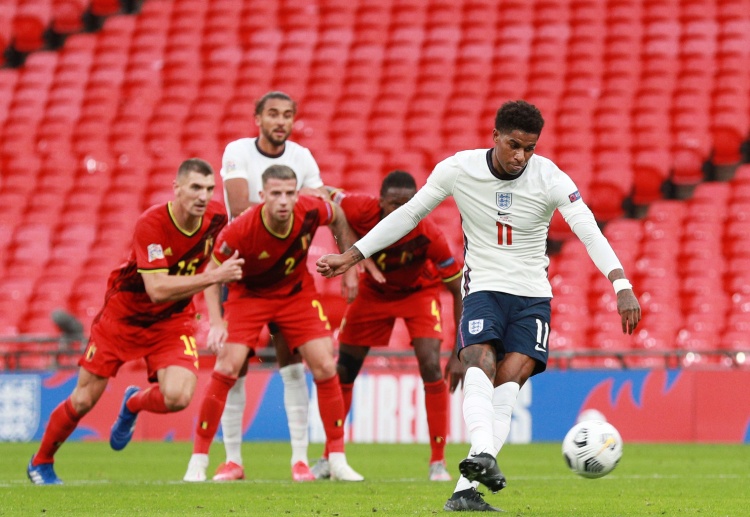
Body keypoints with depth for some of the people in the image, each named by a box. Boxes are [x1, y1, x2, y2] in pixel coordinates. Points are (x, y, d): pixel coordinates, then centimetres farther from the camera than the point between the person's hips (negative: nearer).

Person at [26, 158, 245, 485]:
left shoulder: (216, 217, -14)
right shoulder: (151, 224, -29)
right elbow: (157, 289, -37)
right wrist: (214, 277, -42)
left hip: (173, 320, 3)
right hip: (124, 314, -3)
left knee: (178, 397, -20)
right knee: (84, 400, 2)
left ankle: (132, 404, 18)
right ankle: (41, 463, 29)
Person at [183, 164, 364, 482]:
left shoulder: (311, 211, -25)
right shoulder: (240, 230, -32)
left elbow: (338, 217, 1)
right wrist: (215, 323, -26)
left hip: (297, 292, 3)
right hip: (248, 294, -3)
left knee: (325, 367, -7)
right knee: (226, 368, -16)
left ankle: (337, 459, 5)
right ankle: (198, 461, -5)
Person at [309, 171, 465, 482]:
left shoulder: (429, 236, -35)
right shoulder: (362, 211, -34)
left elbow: (459, 291, -24)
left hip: (419, 290, -2)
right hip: (374, 290, 2)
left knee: (431, 365, -20)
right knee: (343, 369, 3)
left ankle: (438, 462, -8)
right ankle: (329, 457, 20)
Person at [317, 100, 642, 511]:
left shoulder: (550, 179, -11)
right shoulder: (458, 169, -7)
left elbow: (589, 231, -21)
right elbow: (407, 215, 5)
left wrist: (622, 285, -36)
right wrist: (351, 256, 5)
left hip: (532, 294, 0)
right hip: (483, 287, 0)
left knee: (509, 382, -17)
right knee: (480, 363, -28)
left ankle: (466, 488, -18)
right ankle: (483, 454, -51)